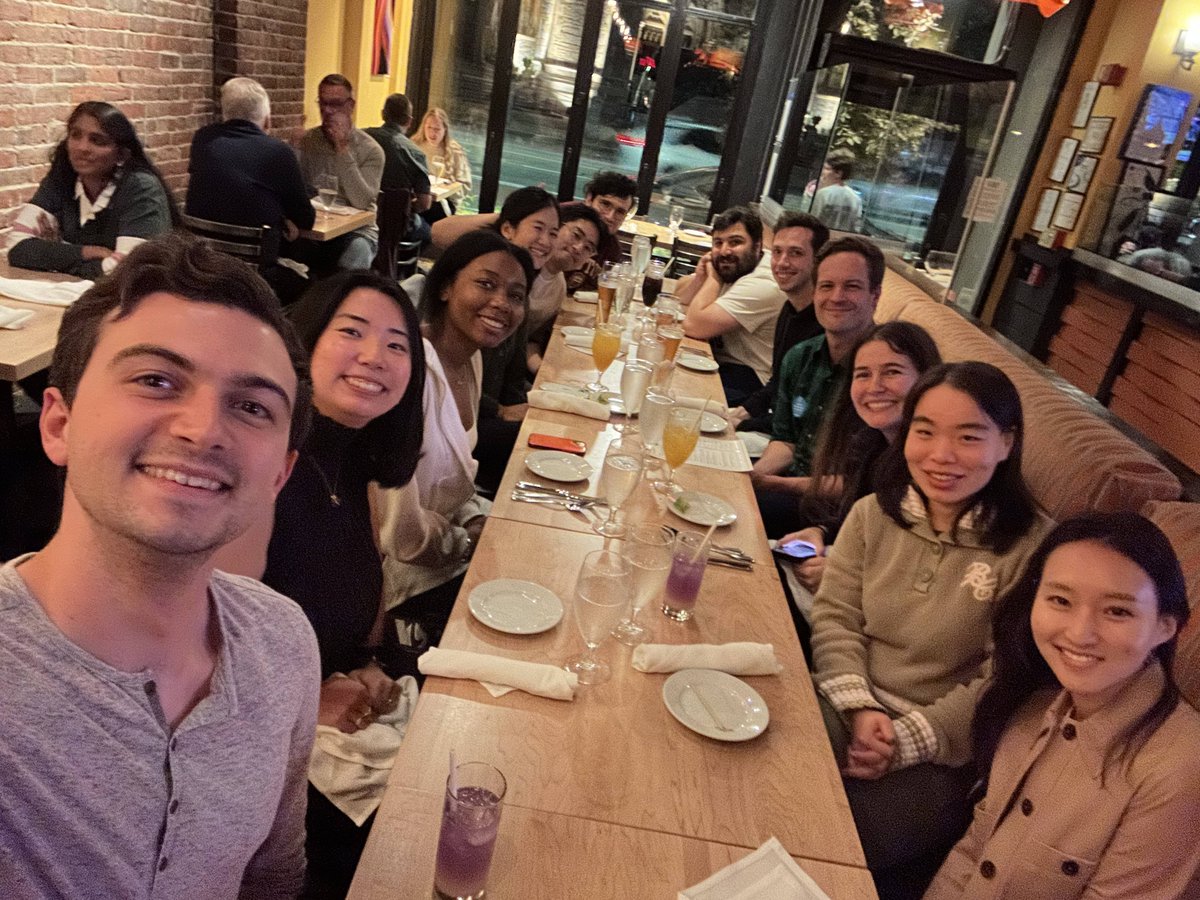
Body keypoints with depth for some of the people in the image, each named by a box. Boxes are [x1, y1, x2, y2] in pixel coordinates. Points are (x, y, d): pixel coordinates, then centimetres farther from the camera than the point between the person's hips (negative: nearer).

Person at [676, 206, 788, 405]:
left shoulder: (763, 284, -24)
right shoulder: (736, 265, 3)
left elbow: (694, 326, -28)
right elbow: (681, 296, 12)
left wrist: (713, 278, -13)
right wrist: (700, 277, -9)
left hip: (748, 378, -9)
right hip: (721, 357, 9)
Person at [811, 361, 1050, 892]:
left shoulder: (1031, 547, -10)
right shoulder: (873, 513, 5)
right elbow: (834, 616, 1)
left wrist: (907, 741, -16)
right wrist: (859, 708, -14)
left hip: (943, 754, -3)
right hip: (845, 708, 4)